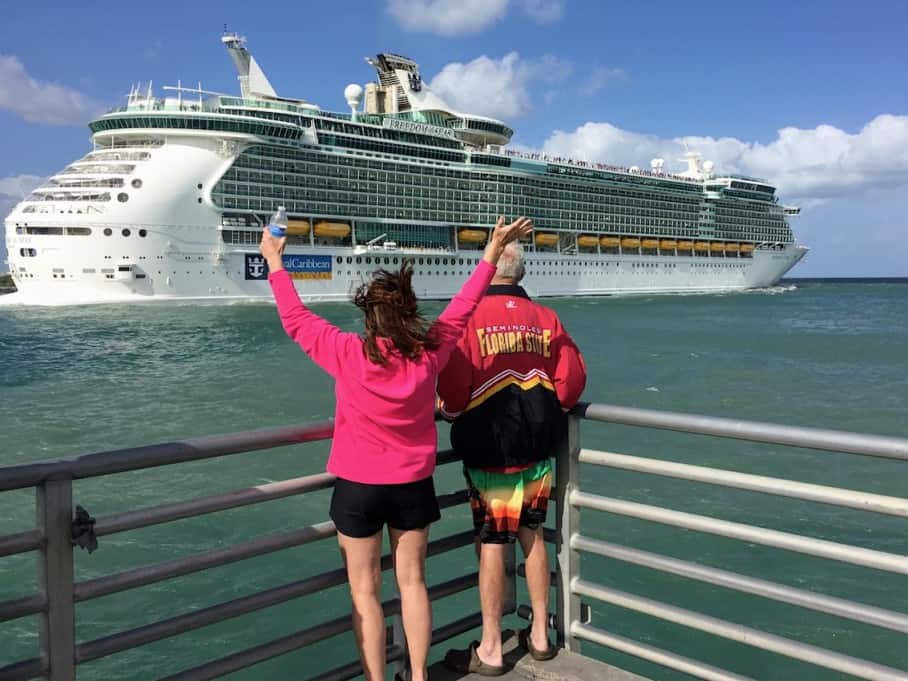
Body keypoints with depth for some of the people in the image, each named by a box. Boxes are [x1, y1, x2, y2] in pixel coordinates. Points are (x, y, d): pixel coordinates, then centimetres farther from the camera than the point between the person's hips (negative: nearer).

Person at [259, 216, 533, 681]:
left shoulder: (349, 354, -19)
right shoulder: (430, 352, -12)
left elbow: (296, 319, -7)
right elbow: (461, 308, 2)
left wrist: (274, 262, 6)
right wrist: (493, 251, 14)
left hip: (359, 486, -3)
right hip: (414, 484, 3)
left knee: (364, 593, 8)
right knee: (412, 581, 16)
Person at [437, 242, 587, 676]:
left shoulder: (470, 317, -12)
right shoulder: (546, 319, 2)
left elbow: (453, 387, -17)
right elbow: (573, 379, 0)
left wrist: (452, 412, 4)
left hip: (489, 450, -4)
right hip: (539, 448, 5)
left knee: (492, 546, 4)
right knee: (532, 535, 18)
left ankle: (489, 651, 16)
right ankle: (540, 635, 29)